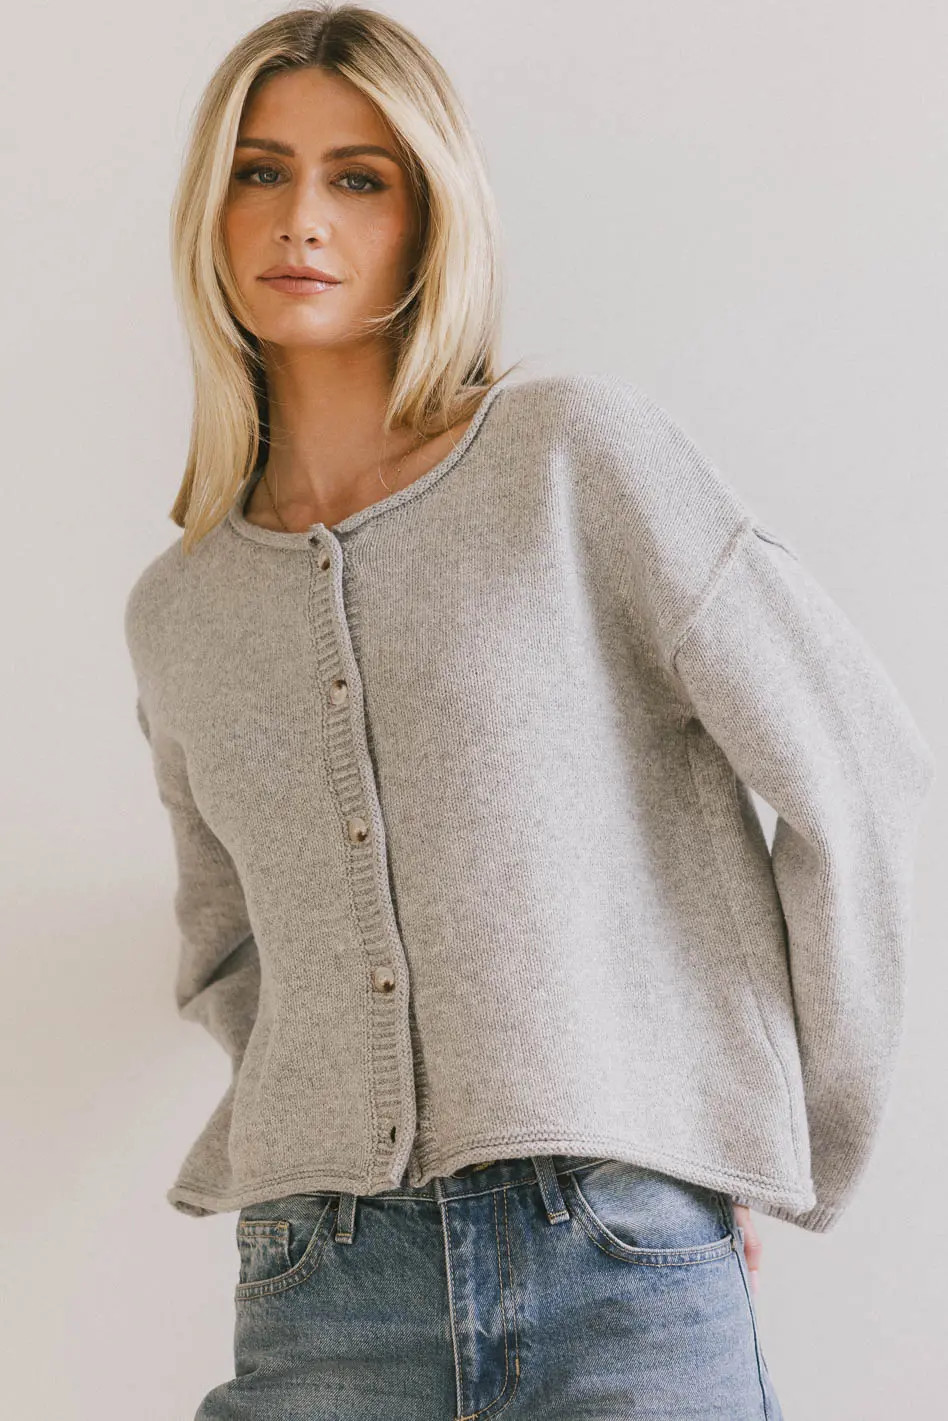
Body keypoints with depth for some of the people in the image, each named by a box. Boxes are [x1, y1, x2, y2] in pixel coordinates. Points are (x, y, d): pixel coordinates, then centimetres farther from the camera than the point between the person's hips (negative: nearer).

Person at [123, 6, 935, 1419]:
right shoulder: (178, 610, 10)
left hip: (627, 1267, -3)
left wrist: (786, 1145, 2)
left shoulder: (582, 454, -3)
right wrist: (311, 1146, 9)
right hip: (319, 1294, 3)